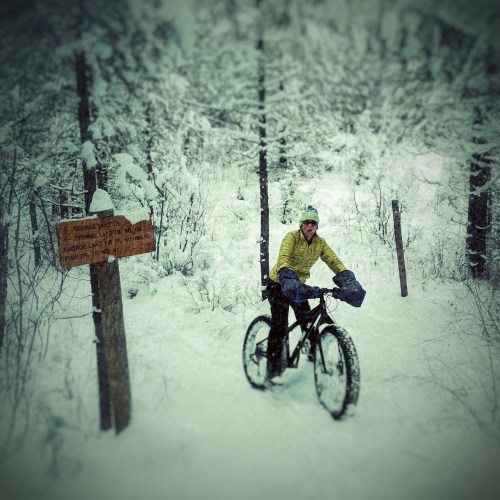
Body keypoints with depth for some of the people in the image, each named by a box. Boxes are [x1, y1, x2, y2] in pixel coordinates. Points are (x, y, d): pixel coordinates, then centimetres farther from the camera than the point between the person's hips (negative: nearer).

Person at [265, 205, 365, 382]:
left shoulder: (320, 242, -4)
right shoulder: (292, 237, -20)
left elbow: (334, 261, -14)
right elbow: (283, 259, -34)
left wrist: (349, 281, -30)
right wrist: (288, 280, -52)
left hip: (298, 284, 5)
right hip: (279, 283, -5)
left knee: (309, 323, -3)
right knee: (280, 324, -14)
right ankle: (273, 369, -4)